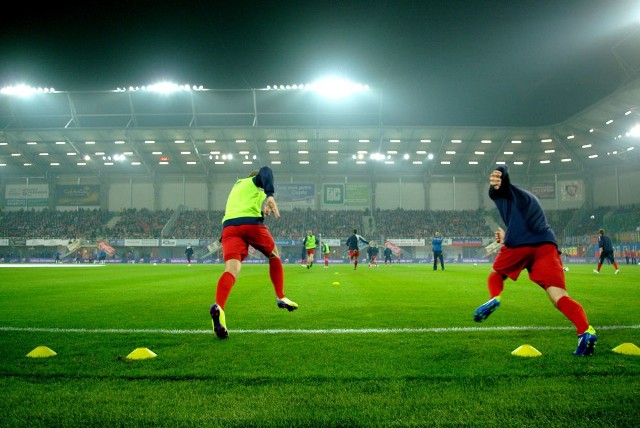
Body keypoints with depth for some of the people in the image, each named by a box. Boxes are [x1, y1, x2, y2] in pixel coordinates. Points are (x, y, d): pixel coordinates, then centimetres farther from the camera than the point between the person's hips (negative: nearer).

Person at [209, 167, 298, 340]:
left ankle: (218, 307, -45)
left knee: (232, 269, -17)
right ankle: (281, 298, 20)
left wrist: (261, 209, 40)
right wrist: (270, 195, -22)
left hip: (229, 225, 4)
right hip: (251, 223, -4)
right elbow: (265, 171, -6)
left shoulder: (236, 186, 40)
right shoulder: (255, 180, 19)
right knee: (274, 255, 23)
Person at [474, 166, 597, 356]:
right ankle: (586, 330, -30)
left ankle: (494, 298, -6)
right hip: (547, 243, 5)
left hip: (519, 243, -5)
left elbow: (503, 170, -4)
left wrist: (498, 175, -25)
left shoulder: (503, 193, 20)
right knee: (559, 296, -8)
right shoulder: (529, 198, 39)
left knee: (496, 274, 23)